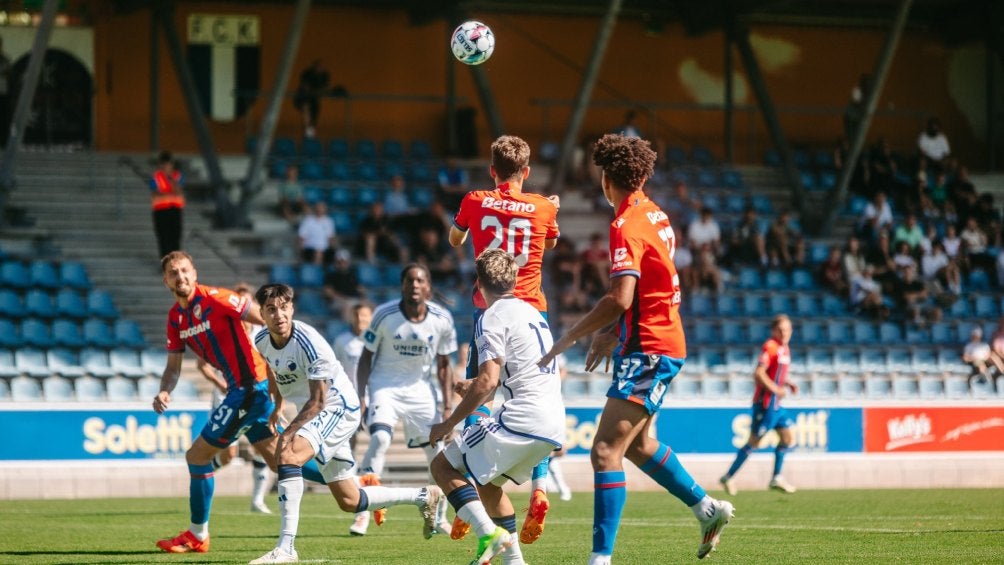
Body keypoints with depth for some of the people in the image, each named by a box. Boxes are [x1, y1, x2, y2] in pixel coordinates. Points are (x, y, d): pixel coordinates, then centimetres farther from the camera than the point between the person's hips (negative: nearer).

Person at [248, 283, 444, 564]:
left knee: (289, 454, -33)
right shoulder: (261, 341, -4)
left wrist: (288, 433, -28)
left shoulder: (309, 343, -25)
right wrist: (277, 405, 24)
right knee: (348, 501, 11)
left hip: (338, 408, -9)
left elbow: (318, 401, -23)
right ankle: (425, 497, 30)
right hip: (313, 414, 9)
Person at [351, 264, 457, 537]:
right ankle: (363, 512, -20)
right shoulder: (384, 315, -16)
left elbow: (443, 365, 3)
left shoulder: (442, 320, -10)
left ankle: (439, 518, 18)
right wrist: (361, 396, -12)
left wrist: (448, 406, -1)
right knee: (380, 437, -26)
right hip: (384, 384, -3)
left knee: (438, 451, 0)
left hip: (420, 388, 3)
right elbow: (366, 357, -5)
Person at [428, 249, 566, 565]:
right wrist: (477, 389, 43)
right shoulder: (531, 312, 21)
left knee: (444, 466, -1)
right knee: (487, 482, 24)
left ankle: (488, 533, -19)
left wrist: (449, 424, -7)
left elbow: (488, 382, -15)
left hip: (521, 419, -9)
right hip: (554, 426, 9)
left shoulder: (493, 318, -5)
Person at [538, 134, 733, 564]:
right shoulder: (654, 215, 11)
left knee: (605, 451, -14)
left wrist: (570, 338, -21)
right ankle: (707, 509, 34)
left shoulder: (626, 226, -18)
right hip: (663, 340, 10)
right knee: (638, 443, 25)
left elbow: (621, 298, -28)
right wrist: (613, 334, 21)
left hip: (649, 350, -10)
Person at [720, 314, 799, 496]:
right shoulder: (770, 347, -16)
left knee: (786, 436, 8)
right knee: (755, 441, -5)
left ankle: (776, 478, 15)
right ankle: (728, 477, 3)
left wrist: (788, 384, 8)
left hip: (775, 403, 9)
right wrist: (775, 389, -24)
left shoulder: (785, 349, 13)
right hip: (765, 402, -9)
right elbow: (759, 373, -24)